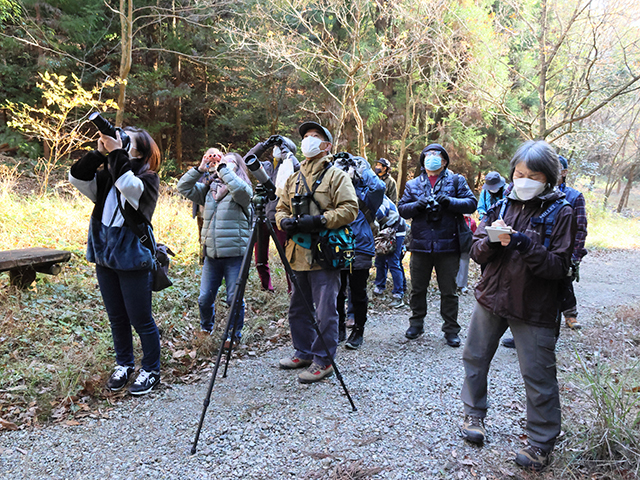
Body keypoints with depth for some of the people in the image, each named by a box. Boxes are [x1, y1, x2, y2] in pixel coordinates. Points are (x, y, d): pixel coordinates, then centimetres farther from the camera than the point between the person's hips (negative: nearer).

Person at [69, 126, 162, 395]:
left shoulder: (147, 178, -8)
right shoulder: (106, 176, 9)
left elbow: (129, 185, -28)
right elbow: (77, 178, -1)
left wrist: (116, 152, -23)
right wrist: (99, 153, -9)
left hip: (132, 259, -6)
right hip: (104, 257, 6)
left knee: (140, 320, 2)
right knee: (116, 318, 17)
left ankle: (150, 370, 19)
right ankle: (124, 364, 35)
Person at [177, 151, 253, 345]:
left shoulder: (243, 189, -2)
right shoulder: (208, 188, 13)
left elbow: (239, 188, -25)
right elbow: (183, 188, 10)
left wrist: (223, 168, -15)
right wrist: (199, 169, 0)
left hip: (234, 254, -4)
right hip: (211, 254, 4)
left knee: (234, 298, 3)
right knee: (205, 298, 9)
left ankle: (235, 335, 23)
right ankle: (206, 327, 37)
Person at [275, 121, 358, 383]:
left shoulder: (336, 175, -1)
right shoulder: (293, 179, 19)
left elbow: (350, 209, -11)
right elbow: (281, 209, 21)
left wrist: (320, 220, -20)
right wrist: (285, 221, -2)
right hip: (299, 254, 7)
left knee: (325, 310, -3)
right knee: (298, 308, 16)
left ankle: (323, 360, 10)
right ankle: (304, 352, 32)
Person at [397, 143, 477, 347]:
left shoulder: (456, 181, 6)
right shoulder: (413, 184, 13)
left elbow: (471, 203, -2)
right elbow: (402, 208, 7)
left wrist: (449, 202, -17)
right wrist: (417, 206, -12)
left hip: (447, 246, -2)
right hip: (420, 245, 2)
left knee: (449, 291, 6)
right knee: (417, 288, 12)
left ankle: (451, 330, 18)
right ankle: (416, 323, 29)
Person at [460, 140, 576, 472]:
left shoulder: (560, 212, -7)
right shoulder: (502, 205, 3)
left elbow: (559, 267, -13)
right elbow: (477, 252, 1)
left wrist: (526, 246, -27)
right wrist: (491, 241, -20)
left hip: (533, 307, -4)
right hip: (492, 296, 5)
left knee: (538, 376, 3)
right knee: (475, 357, 16)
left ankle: (541, 443, 22)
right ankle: (475, 414, 38)